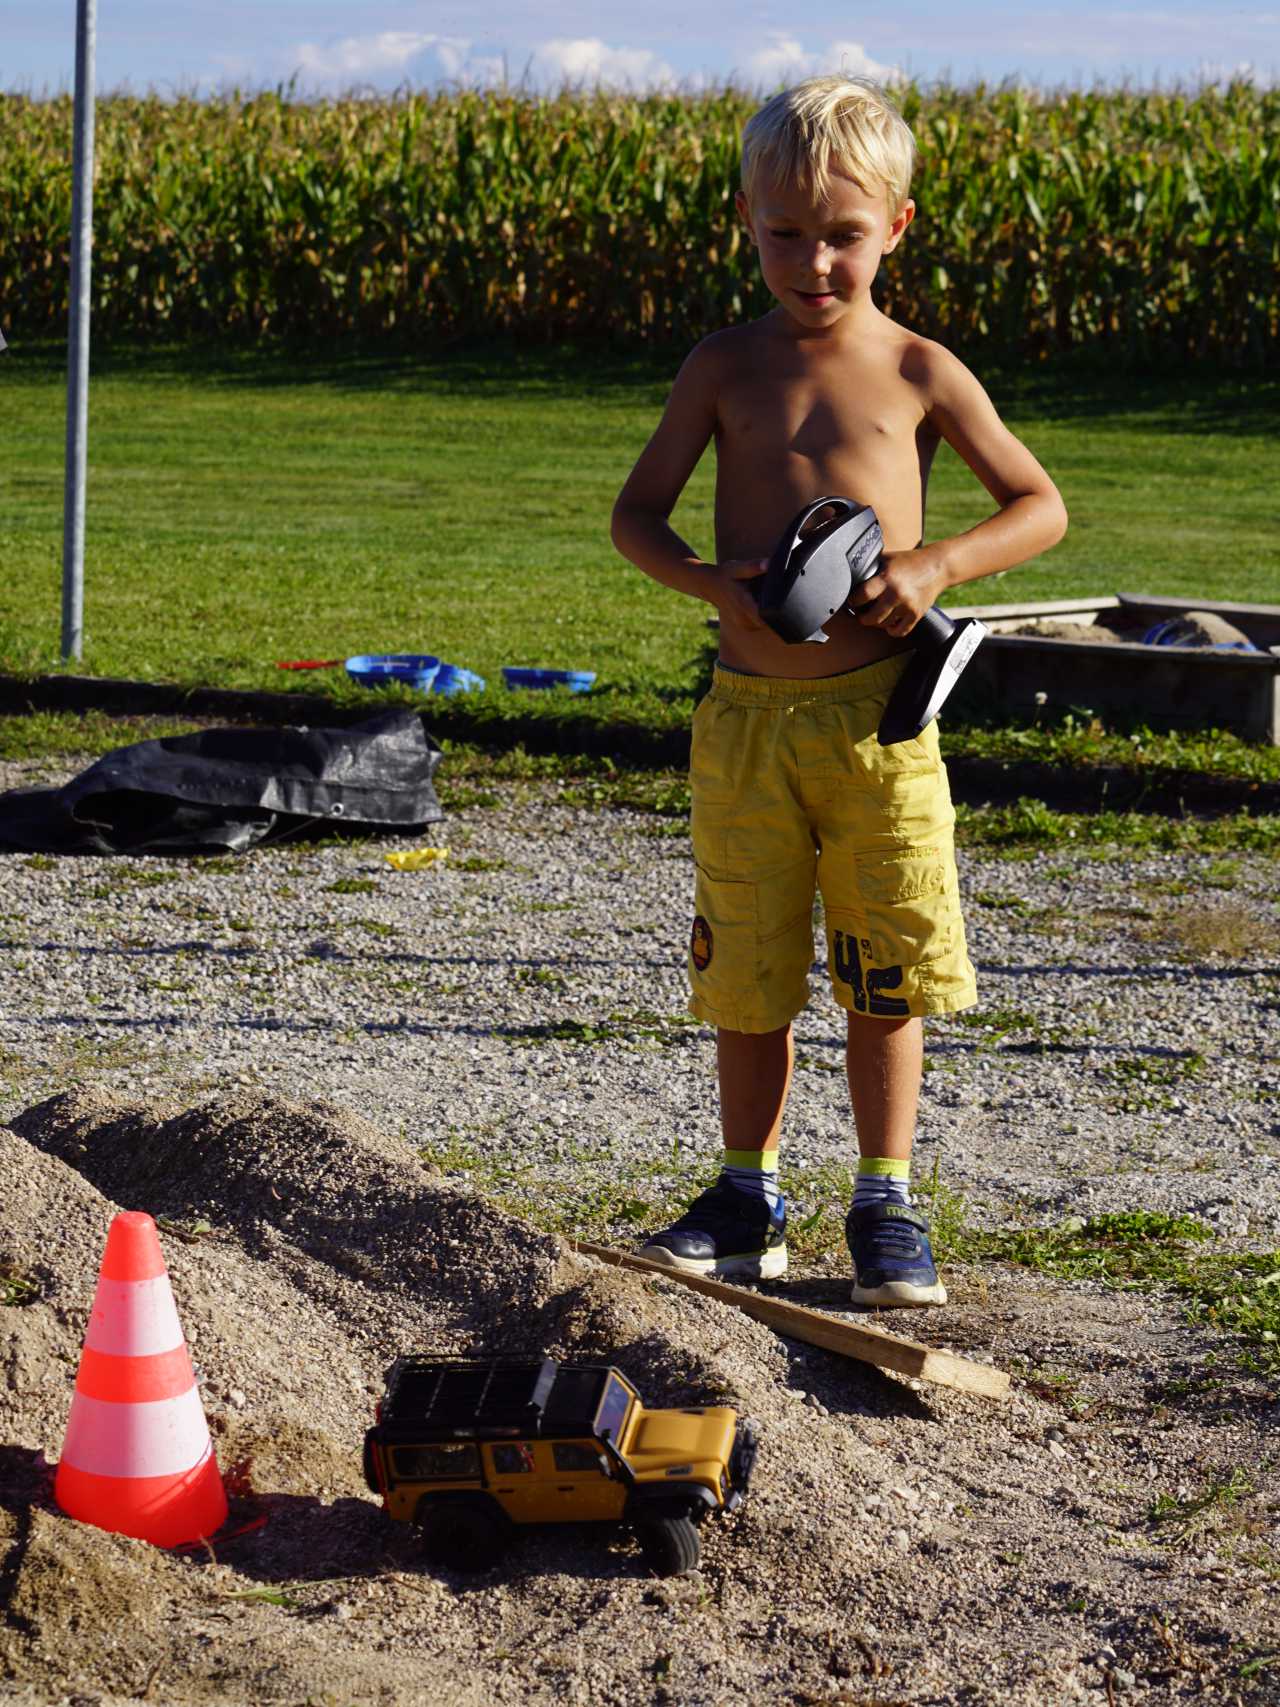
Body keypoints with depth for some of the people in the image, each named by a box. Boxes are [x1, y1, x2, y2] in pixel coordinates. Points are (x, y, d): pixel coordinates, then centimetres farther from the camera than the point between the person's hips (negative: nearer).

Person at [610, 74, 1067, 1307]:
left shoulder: (919, 371, 1)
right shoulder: (725, 367, 3)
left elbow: (1040, 507, 5)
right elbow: (635, 512, 7)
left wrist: (935, 566, -13)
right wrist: (707, 580, -13)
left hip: (878, 716, -1)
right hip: (746, 711, 1)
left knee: (885, 974, 3)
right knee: (746, 973, 9)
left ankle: (886, 1207, 16)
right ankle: (749, 1199, 23)